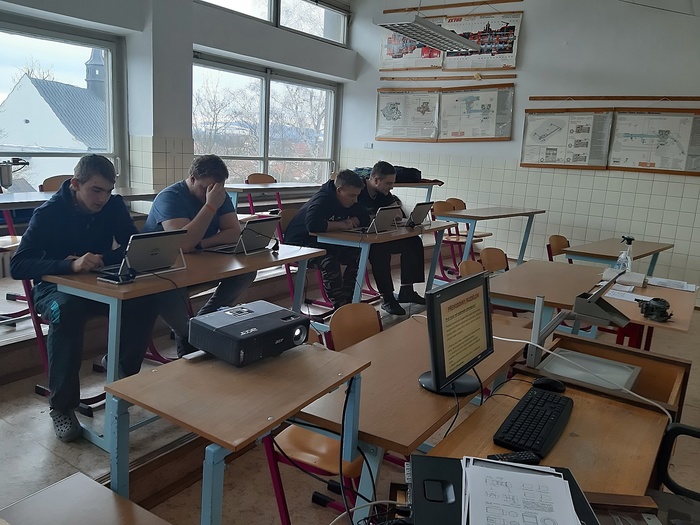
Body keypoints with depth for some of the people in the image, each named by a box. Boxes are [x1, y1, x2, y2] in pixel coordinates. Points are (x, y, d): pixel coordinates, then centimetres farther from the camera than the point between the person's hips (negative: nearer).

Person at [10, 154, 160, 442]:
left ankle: (122, 373, -5)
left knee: (145, 301, -26)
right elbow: (17, 265, -25)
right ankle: (62, 405, -23)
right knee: (67, 311, -39)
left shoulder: (114, 205, -5)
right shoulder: (49, 213, -17)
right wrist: (71, 265, -42)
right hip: (55, 287, -3)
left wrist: (96, 259, -24)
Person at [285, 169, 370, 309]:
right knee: (329, 262, -36)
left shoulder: (350, 202, 3)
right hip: (299, 246, -8)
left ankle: (347, 300, -4)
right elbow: (313, 225, -40)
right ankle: (340, 306, -23)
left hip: (323, 244, 8)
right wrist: (341, 225, -27)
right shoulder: (322, 200, -24)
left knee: (358, 256, -12)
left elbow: (365, 219, 7)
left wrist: (351, 221, -14)